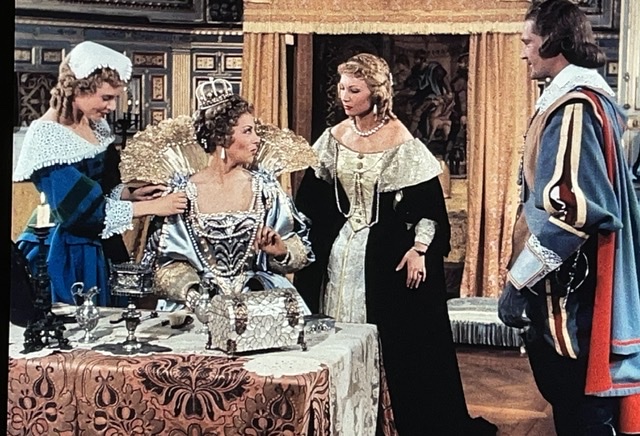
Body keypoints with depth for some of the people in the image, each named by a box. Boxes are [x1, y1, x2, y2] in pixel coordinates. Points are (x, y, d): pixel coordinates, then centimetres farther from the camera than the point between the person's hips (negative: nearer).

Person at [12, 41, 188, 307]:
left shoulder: (94, 125, 5)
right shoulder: (47, 136, -19)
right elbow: (80, 209, -23)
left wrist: (130, 194, -4)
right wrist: (152, 207, -21)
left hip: (91, 251, 8)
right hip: (59, 255, -8)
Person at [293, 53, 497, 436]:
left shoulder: (401, 141, -11)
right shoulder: (334, 138, 3)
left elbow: (429, 201, -10)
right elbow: (311, 199, 10)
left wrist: (419, 250, -16)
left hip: (389, 250, -5)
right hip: (339, 248, 5)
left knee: (396, 339, 0)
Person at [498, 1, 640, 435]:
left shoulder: (572, 106, -18)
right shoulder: (592, 97, 14)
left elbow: (567, 209, -27)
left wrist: (517, 281, -21)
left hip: (569, 297, -10)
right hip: (584, 290, 10)